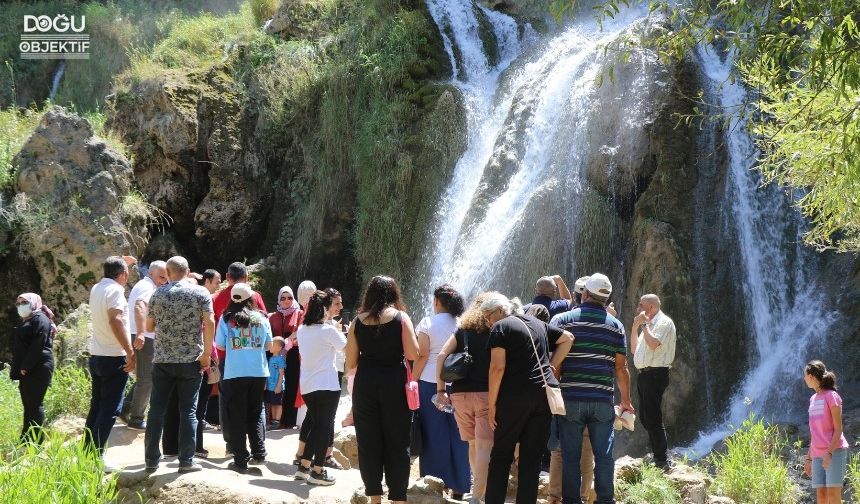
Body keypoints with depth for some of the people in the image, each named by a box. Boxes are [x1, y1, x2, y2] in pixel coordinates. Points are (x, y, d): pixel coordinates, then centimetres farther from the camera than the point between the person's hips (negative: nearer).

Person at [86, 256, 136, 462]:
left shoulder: (96, 289, 10)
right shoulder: (115, 291, -15)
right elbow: (116, 320, -28)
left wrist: (121, 263, 36)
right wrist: (130, 351, -28)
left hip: (95, 356, 8)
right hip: (114, 358, -8)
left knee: (96, 406, 16)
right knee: (110, 410, -5)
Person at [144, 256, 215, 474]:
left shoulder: (158, 294, 3)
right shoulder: (201, 293, -2)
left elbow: (149, 327, 9)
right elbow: (209, 323, -11)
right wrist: (206, 353, -6)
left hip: (162, 360, 1)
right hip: (191, 360, -1)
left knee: (156, 409, 7)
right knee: (188, 411, 3)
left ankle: (152, 459, 8)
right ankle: (186, 460, 3)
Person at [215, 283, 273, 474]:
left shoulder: (226, 319, -3)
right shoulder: (261, 318, 2)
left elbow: (220, 346, 3)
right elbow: (269, 346, 9)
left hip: (235, 374, -2)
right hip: (259, 372, 2)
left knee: (238, 416, 5)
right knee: (255, 414, 16)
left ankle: (241, 460, 2)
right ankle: (259, 452, 5)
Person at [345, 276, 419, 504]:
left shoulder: (358, 321, 5)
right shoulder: (400, 318, -2)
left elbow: (351, 363, 6)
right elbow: (413, 355, -9)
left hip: (365, 384, 2)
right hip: (394, 382, -2)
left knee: (368, 443, 9)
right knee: (397, 443, 4)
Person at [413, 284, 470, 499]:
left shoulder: (428, 323, -3)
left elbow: (422, 356, -7)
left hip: (430, 383, -3)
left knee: (435, 435, 3)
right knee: (458, 435, 6)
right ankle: (459, 487, 10)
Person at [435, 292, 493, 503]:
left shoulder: (462, 330, 13)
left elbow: (442, 356, 2)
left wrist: (441, 389, 4)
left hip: (460, 393, 4)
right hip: (486, 393, -4)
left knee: (474, 445, 19)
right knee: (484, 447, -8)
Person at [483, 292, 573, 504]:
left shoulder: (500, 328, -3)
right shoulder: (538, 324, 18)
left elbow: (498, 367, -11)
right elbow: (567, 338, 24)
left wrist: (491, 403, -8)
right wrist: (552, 366, 16)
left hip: (515, 397, -6)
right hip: (545, 395, 6)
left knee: (501, 455, 4)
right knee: (532, 458, 6)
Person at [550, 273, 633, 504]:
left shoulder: (561, 320, -2)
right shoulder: (616, 325, 5)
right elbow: (621, 368, 6)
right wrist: (626, 401, 17)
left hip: (570, 398, -1)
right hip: (603, 399, 2)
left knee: (570, 455, 4)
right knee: (604, 455, 6)